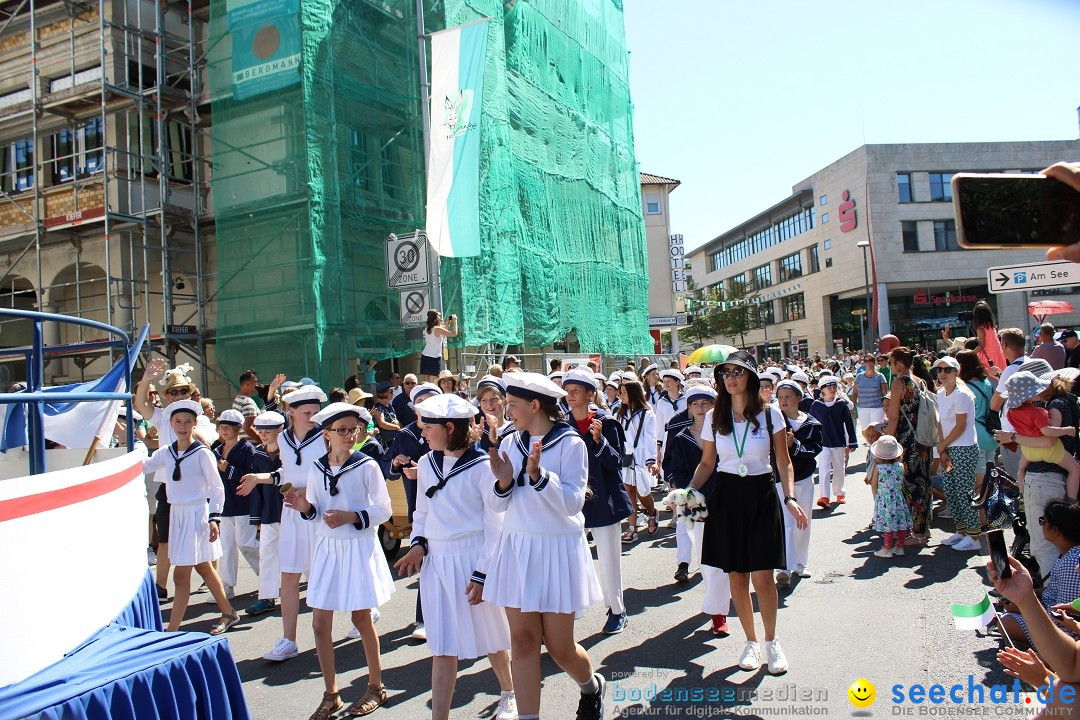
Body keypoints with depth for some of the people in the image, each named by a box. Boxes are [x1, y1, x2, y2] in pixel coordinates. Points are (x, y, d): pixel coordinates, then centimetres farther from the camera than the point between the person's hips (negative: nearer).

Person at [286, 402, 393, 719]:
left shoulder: (367, 466, -10)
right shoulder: (316, 469, 2)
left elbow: (383, 510, -9)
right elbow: (316, 513, 9)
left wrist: (351, 517, -21)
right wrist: (306, 508, -12)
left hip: (359, 547, -4)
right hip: (327, 548, 4)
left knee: (361, 618, 8)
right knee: (320, 623, 4)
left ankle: (376, 687, 27)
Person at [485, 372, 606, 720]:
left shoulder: (570, 443, -9)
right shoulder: (510, 443, 5)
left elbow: (573, 502, -15)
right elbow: (500, 505, 7)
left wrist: (537, 474, -26)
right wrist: (504, 482, -13)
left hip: (557, 548, -4)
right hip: (517, 547, 4)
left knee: (559, 646, 4)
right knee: (523, 640, 4)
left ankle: (591, 686, 36)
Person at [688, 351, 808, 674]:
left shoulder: (770, 414, -3)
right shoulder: (714, 418, 2)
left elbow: (783, 462, 0)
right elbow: (706, 463, 8)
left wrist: (790, 497, -14)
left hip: (761, 496, -2)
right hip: (727, 497, 2)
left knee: (762, 576, -5)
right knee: (736, 576, 6)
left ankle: (771, 641, 19)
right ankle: (751, 641, 25)